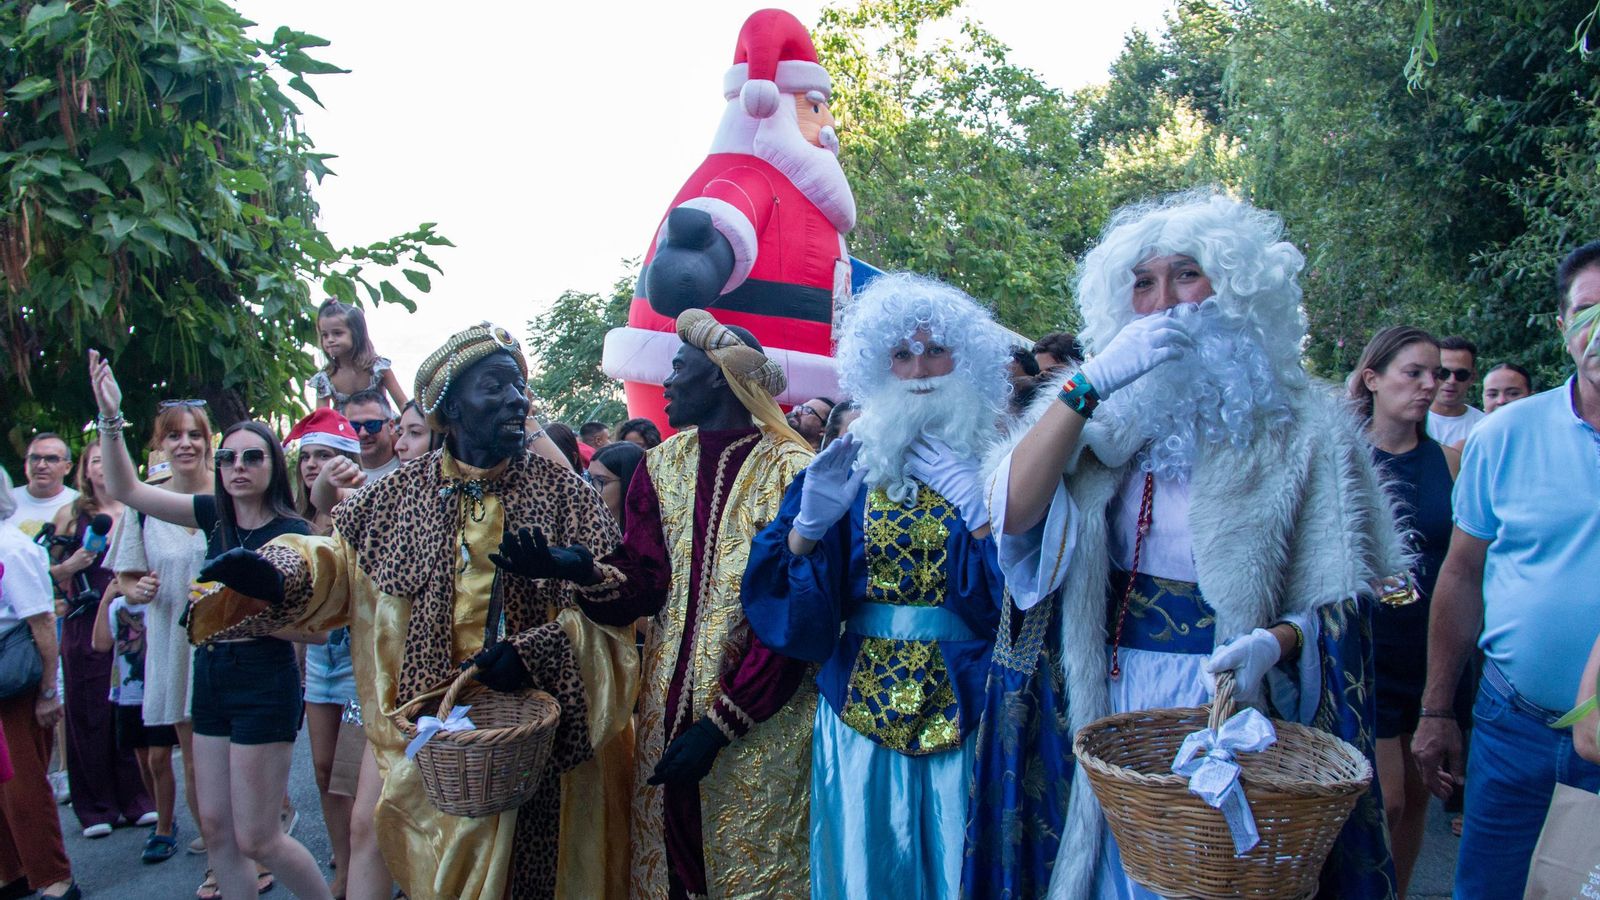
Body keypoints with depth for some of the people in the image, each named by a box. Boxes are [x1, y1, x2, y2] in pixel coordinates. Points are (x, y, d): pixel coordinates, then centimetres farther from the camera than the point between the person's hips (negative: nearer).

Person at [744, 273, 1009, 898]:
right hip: (862, 698, 2)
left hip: (962, 700, -1)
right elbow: (782, 596, 0)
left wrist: (978, 506, -21)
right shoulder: (851, 462, 3)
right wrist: (809, 523, -17)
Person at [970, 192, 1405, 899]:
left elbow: (1337, 597, -3)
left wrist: (1273, 643, -24)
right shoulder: (1111, 417, 2)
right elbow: (1014, 515, -13)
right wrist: (1089, 382, -20)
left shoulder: (1304, 427, -3)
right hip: (1108, 699, 2)